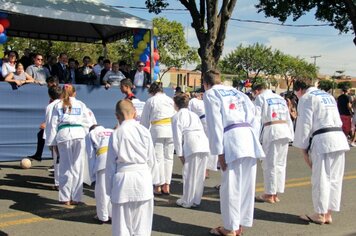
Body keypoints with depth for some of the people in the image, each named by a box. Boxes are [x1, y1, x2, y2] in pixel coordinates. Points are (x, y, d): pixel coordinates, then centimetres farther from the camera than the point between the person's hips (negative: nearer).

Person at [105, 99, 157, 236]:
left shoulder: (116, 134, -5)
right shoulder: (144, 131, -2)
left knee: (122, 225, 9)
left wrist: (110, 188, 8)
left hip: (122, 180, -1)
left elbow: (111, 163, -1)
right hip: (142, 177, 1)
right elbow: (151, 159, 2)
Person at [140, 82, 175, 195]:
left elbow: (145, 119, 10)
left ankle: (158, 186, 4)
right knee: (168, 157, 8)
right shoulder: (170, 100, 16)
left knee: (158, 157, 2)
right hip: (171, 129, 3)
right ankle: (166, 185, 12)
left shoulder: (150, 101, 6)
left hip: (158, 130, -3)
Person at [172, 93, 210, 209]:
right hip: (204, 143, 6)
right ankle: (196, 200, 22)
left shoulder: (176, 116, 10)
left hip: (191, 145, -6)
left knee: (189, 175, 4)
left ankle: (187, 202, 13)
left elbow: (177, 135, 1)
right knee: (200, 175, 13)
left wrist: (179, 153, 3)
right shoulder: (194, 115, 29)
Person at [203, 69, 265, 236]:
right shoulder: (237, 92, 27)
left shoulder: (210, 94, 9)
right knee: (245, 185, 12)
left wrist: (219, 151, -6)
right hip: (250, 138, 7)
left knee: (230, 187, 2)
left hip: (232, 140, -6)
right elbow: (253, 118, 17)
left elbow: (215, 123, -4)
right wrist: (252, 139, 16)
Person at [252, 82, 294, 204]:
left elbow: (256, 118, -5)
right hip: (285, 130, 6)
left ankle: (269, 195, 8)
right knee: (280, 164, 11)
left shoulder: (260, 98, 3)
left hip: (271, 131, -6)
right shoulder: (280, 98, 21)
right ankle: (276, 194, 19)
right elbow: (288, 118, 18)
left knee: (269, 164, 2)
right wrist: (290, 134, 19)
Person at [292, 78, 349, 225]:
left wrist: (303, 149, 0)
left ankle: (320, 214, 9)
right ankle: (328, 214, 18)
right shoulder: (328, 96, 25)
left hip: (322, 141, -8)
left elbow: (304, 125, -7)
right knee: (334, 179, 10)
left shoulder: (306, 99, 0)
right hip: (339, 139, 8)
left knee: (320, 179, 1)